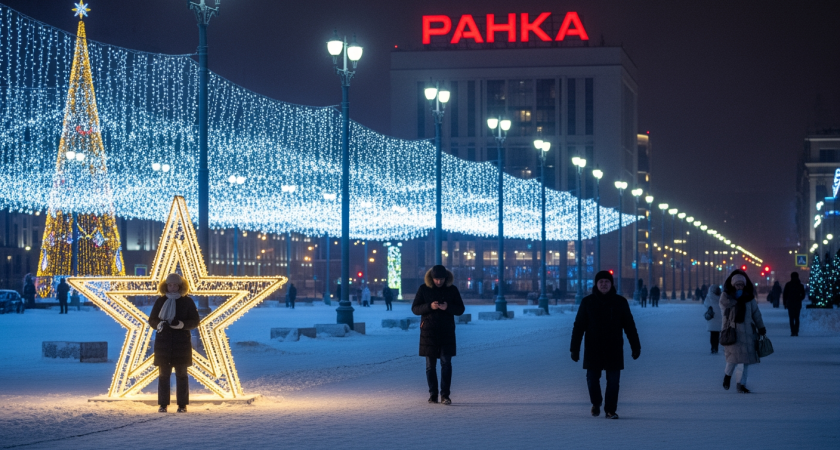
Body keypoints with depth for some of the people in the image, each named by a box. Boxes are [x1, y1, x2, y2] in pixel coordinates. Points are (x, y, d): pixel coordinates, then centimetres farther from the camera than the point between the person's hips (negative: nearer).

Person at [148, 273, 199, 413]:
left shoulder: (187, 302, 2)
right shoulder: (160, 301, 7)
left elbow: (195, 322, 1)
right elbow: (151, 320, 9)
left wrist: (182, 324, -19)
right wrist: (159, 324, -14)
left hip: (182, 343, -1)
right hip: (163, 342, 1)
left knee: (181, 374, 1)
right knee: (163, 374, 1)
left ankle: (182, 405, 5)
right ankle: (163, 404, 5)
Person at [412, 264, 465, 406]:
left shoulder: (452, 289, 2)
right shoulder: (423, 289, 0)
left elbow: (460, 309, 3)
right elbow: (415, 309, -1)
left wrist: (448, 307, -17)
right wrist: (429, 306, -19)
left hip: (447, 332, 0)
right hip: (428, 332, 0)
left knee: (446, 363, -5)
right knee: (430, 365, 4)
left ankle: (445, 395, -4)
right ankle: (432, 394, 12)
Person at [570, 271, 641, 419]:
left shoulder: (620, 302, 2)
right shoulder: (587, 302, 0)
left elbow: (629, 326, 6)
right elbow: (578, 326, 1)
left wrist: (635, 346, 3)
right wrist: (574, 348, -3)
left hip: (614, 349, 0)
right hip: (593, 349, 0)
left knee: (613, 380, -2)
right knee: (592, 378, 2)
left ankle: (610, 410, 8)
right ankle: (596, 403, 28)